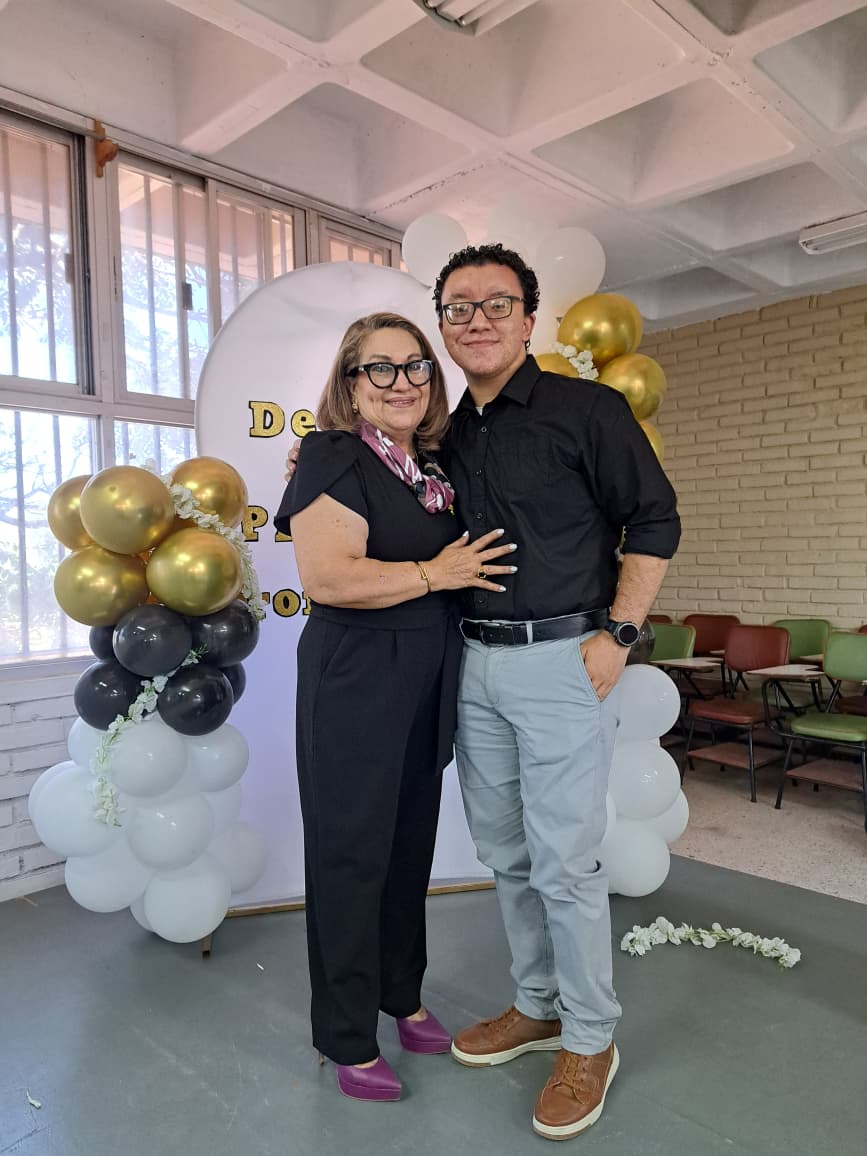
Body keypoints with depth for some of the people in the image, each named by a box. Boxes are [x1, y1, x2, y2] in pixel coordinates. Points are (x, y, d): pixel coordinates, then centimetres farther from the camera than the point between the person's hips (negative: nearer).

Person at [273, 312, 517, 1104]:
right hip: (354, 681, -7)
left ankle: (402, 995, 40)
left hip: (426, 683, 8)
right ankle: (348, 1039, 26)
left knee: (411, 843, 18)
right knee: (352, 852, 6)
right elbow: (325, 576, -25)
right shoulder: (335, 458, -11)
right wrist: (436, 573, -17)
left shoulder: (435, 468, 11)